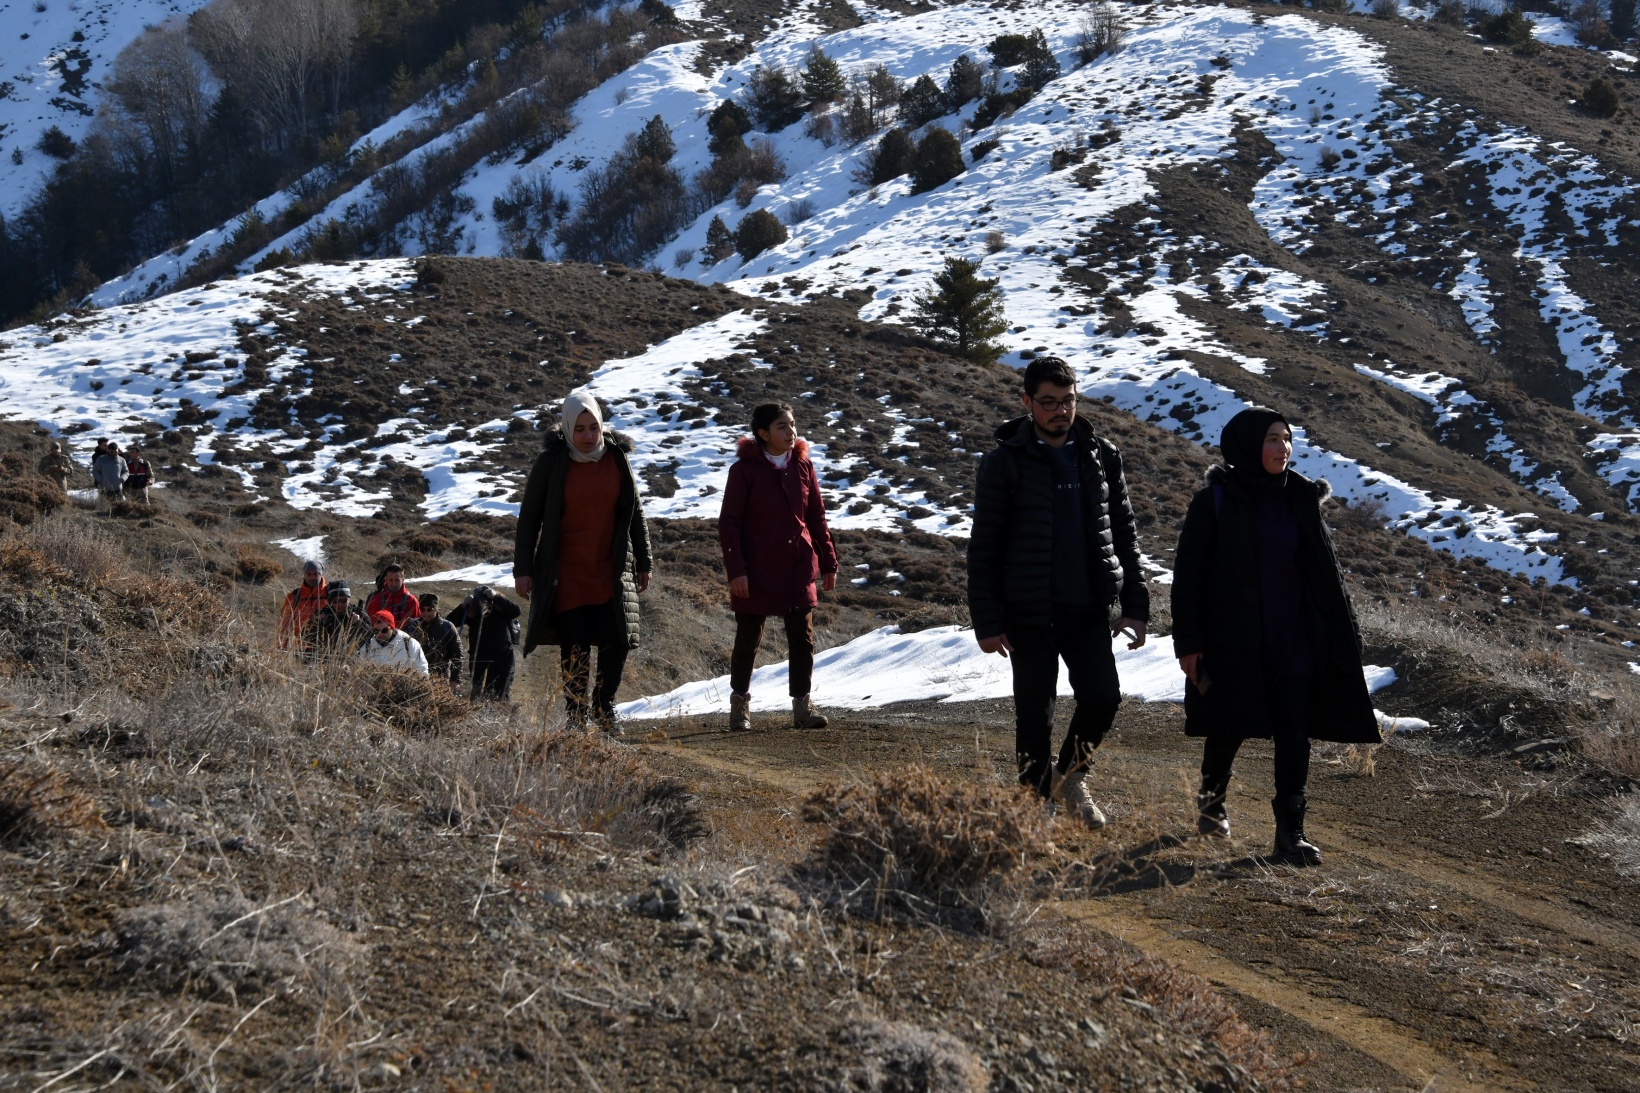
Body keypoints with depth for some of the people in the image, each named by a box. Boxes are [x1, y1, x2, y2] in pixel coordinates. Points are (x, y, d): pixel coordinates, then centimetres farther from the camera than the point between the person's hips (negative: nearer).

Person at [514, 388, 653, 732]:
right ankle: (576, 716, 9)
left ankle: (604, 704, 15)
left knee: (618, 641, -6)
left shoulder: (617, 458, 3)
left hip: (611, 571, 2)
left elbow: (635, 512, 13)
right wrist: (523, 569, -3)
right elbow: (529, 517, 0)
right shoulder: (551, 461, -5)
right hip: (566, 573, -2)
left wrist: (644, 562, 14)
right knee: (574, 648, -3)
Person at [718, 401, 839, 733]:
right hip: (757, 571, -3)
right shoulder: (745, 469, -7)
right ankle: (740, 705, 19)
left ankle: (802, 705, 8)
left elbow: (817, 518, 12)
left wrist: (828, 563, 10)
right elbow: (728, 522, -7)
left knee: (802, 638, 2)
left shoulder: (803, 467, 6)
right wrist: (736, 570, -14)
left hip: (798, 569, 4)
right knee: (748, 639, 6)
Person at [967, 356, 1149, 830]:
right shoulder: (1004, 462, -4)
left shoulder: (1102, 457, 7)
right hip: (1030, 613, -3)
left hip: (1090, 608, 3)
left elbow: (1124, 534, 12)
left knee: (1103, 697, -6)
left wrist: (1135, 605, 5)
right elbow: (983, 547, -3)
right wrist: (987, 622, -8)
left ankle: (1071, 776, 20)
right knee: (1034, 715, 3)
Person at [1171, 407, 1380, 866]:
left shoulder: (1300, 499, 5)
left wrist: (1344, 633, 8)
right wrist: (1188, 642, -10)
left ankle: (1290, 832, 1)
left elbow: (1324, 570, 11)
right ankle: (1211, 800, 37)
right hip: (1232, 637, -3)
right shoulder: (1214, 502, -7)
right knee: (1228, 727, 10)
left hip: (1294, 639, 3)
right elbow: (1188, 575, -6)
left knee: (1293, 732, -4)